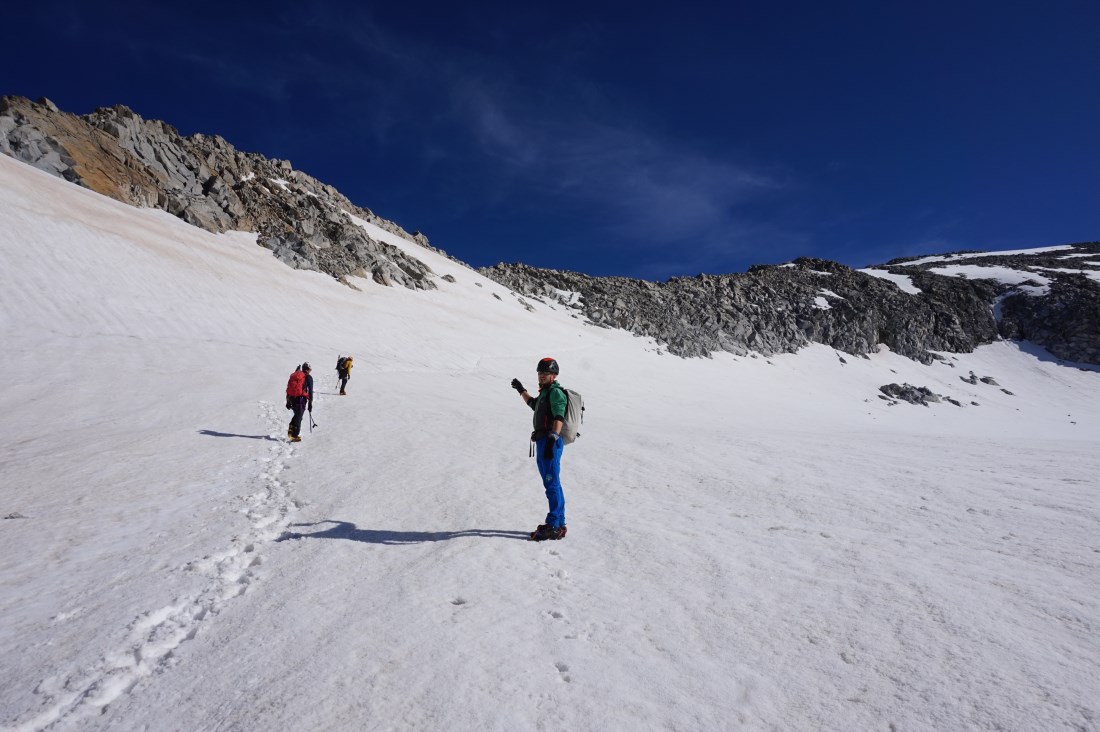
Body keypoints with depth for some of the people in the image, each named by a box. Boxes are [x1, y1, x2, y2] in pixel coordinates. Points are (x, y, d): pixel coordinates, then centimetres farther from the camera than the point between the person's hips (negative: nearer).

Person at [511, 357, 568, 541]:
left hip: (550, 442, -10)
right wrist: (521, 390, 51)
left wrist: (552, 439, -34)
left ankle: (555, 527, -4)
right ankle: (559, 523, 21)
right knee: (552, 484, 14)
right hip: (543, 442, 10)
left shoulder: (556, 392, -10)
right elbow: (534, 404, 42)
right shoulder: (545, 392, 21)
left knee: (552, 484, -8)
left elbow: (559, 418, -23)